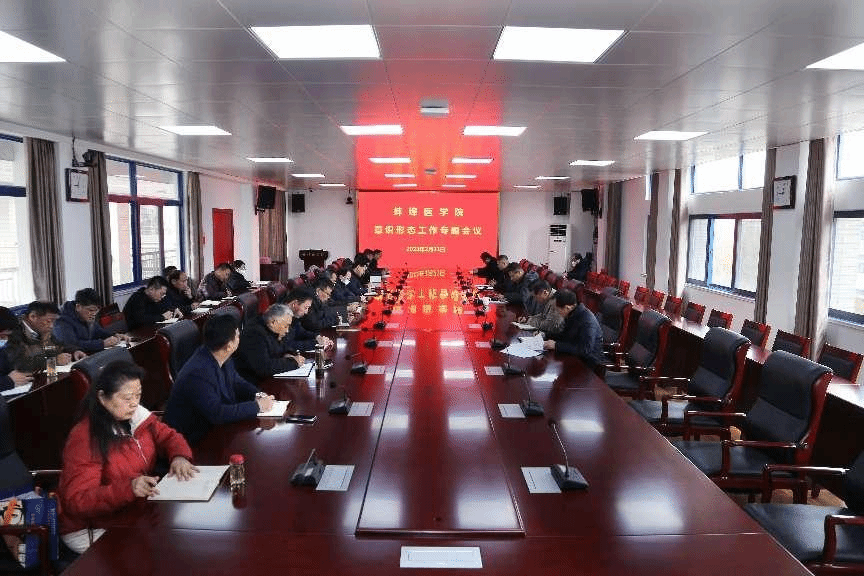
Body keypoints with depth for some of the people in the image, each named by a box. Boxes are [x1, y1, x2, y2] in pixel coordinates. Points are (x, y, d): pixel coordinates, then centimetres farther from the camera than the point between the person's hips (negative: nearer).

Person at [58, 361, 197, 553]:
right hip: (93, 529, -6)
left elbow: (168, 436, 11)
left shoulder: (136, 416, 0)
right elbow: (78, 501, -21)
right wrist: (128, 488, -36)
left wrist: (179, 456, -12)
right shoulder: (84, 439, -19)